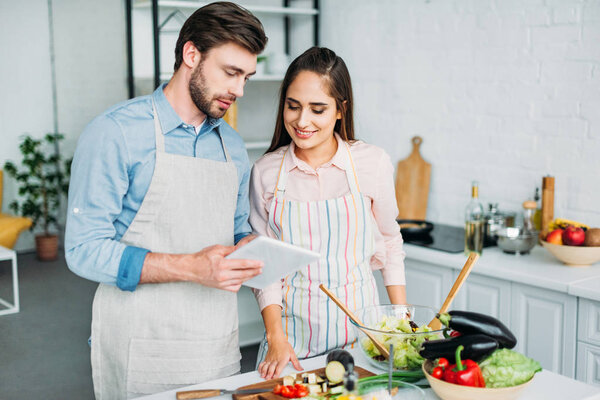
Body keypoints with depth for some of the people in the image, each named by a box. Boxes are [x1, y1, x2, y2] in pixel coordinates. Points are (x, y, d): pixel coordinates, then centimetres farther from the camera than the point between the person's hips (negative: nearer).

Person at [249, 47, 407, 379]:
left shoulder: (373, 163, -6)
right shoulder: (265, 172, -5)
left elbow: (389, 244, 6)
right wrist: (275, 338, -8)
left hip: (359, 322, 0)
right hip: (292, 329, 0)